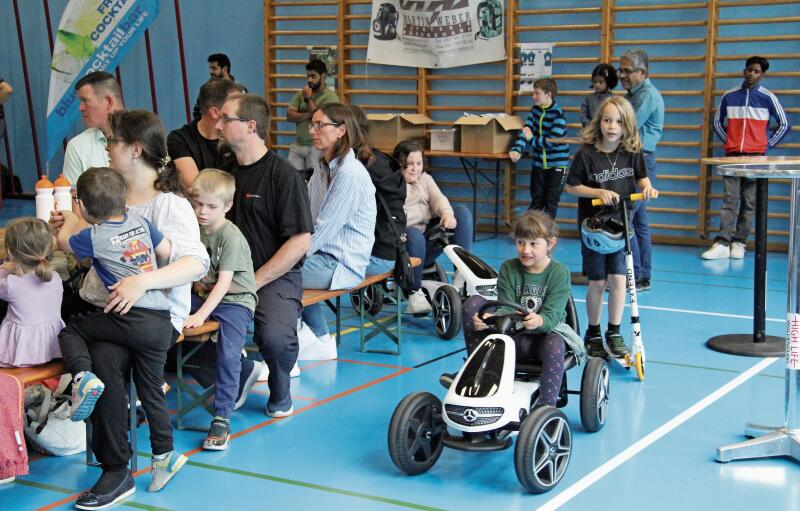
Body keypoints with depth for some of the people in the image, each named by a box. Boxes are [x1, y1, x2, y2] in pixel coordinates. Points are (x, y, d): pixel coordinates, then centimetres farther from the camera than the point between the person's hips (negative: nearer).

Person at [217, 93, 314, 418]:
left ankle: (280, 392, 3)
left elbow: (300, 242, -11)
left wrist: (252, 283, -14)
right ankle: (240, 373, 9)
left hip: (276, 277, -5)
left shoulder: (283, 175, -7)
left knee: (275, 338, -33)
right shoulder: (224, 170, 12)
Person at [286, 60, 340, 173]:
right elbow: (289, 115, 1)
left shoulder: (330, 96, -6)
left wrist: (308, 99, -9)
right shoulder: (301, 93, 9)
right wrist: (309, 114, -14)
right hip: (298, 145, 4)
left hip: (317, 146, -4)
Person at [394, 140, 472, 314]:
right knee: (414, 235, -40)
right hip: (405, 237, -6)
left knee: (463, 212, -10)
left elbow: (438, 198, 1)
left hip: (430, 237, 6)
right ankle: (415, 294, -27)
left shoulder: (425, 178, 20)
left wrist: (447, 213, -22)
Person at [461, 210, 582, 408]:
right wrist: (490, 317, -34)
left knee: (554, 345, -40)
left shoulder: (559, 273, -7)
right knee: (473, 303, -15)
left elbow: (551, 315, -17)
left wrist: (538, 321, -43)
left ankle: (546, 405, -29)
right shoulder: (508, 269, 1)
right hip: (512, 335, 3)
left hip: (544, 333, -3)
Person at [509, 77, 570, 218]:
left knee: (551, 202, 1)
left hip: (557, 163, -5)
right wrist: (516, 149, -22)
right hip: (539, 163, 5)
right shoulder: (535, 110, 4)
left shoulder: (558, 114, -17)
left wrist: (531, 139, -12)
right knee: (536, 200, 10)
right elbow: (526, 130, -5)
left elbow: (552, 141, -24)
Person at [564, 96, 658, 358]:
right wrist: (599, 192, -19)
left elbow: (641, 177, 12)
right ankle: (593, 333, 21)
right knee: (597, 282, 3)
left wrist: (647, 188, -10)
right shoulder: (586, 154, -12)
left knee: (618, 279, -2)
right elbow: (571, 186, -7)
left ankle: (614, 333, 13)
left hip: (622, 224, 2)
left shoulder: (633, 153, -4)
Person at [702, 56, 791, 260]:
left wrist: (767, 144, 4)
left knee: (749, 203, 1)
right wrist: (727, 141, 10)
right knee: (729, 201, -5)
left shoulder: (767, 98, 2)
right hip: (732, 155, 1)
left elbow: (784, 125, 8)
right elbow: (717, 122, 20)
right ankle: (722, 244, -11)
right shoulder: (729, 96, 8)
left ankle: (738, 243, 5)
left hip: (755, 157, -1)